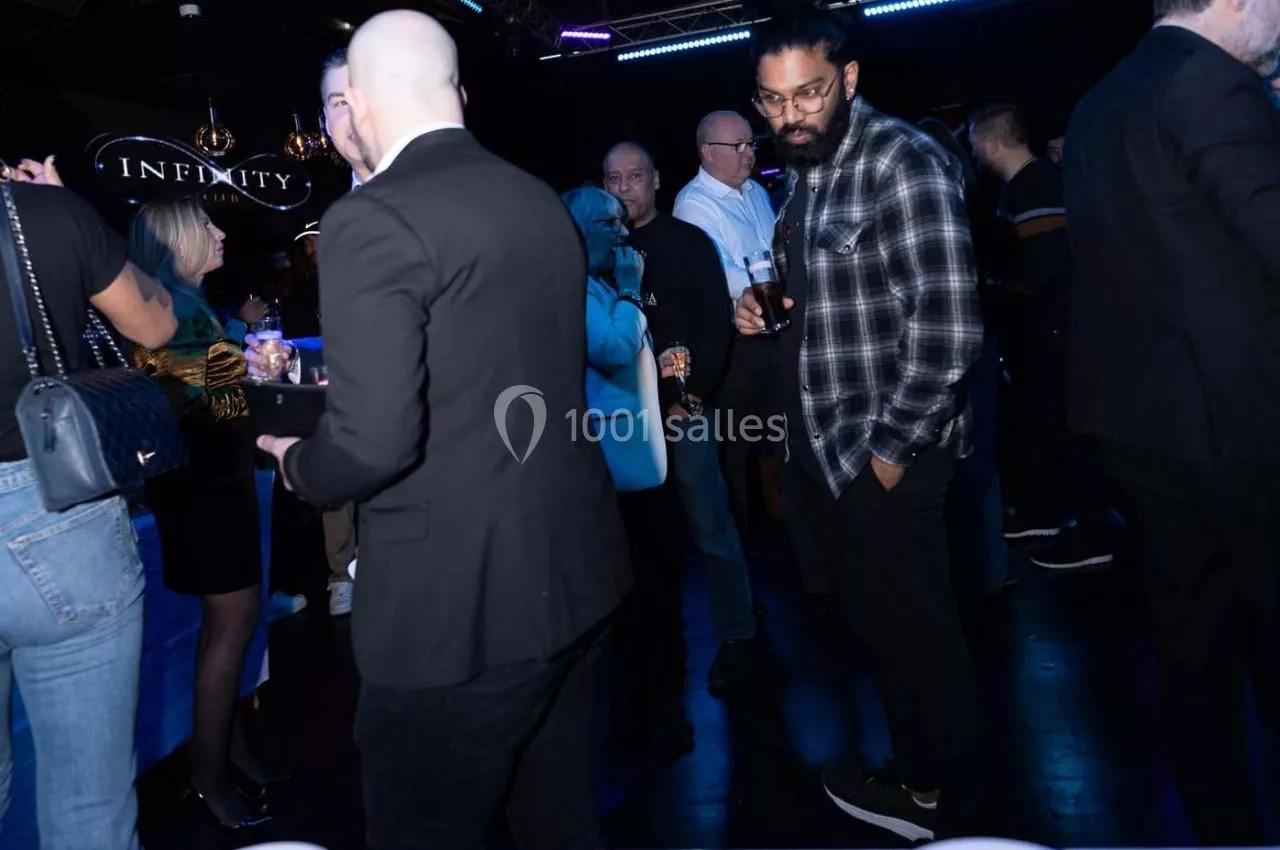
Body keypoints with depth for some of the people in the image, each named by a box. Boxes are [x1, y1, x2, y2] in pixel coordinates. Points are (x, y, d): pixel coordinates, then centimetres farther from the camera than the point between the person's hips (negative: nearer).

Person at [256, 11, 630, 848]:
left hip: (457, 607, -7)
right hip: (578, 571, 8)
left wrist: (300, 464, 0)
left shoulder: (373, 220, -16)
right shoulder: (542, 201, 7)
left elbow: (375, 440, -23)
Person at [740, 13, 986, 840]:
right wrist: (767, 307, 3)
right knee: (875, 624, 20)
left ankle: (955, 812, 28)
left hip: (886, 454, -9)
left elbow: (945, 327, -22)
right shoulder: (805, 172, 11)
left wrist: (892, 447, -18)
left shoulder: (905, 163, -16)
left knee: (921, 638, 6)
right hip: (827, 449, 9)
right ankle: (918, 781, 40)